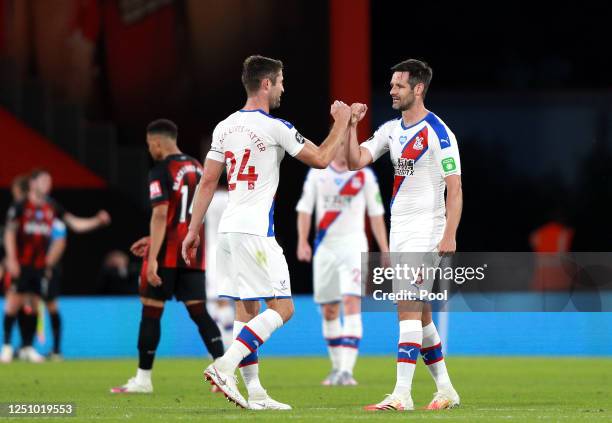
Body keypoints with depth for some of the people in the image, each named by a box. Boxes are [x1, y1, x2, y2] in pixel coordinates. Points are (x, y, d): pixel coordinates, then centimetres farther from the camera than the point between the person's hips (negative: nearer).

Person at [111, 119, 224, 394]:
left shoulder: (161, 172, -10)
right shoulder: (197, 168, 14)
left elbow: (160, 216, -19)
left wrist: (153, 258, -23)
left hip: (167, 255, -6)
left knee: (150, 312, 3)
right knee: (199, 312, 3)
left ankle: (143, 379, 9)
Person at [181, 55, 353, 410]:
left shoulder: (225, 127, 11)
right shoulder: (275, 127, -10)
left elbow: (208, 182, 13)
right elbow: (321, 159, -2)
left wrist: (194, 229, 17)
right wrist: (341, 123, 12)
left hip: (228, 230, 8)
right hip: (255, 231, -8)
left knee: (247, 309, 11)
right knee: (282, 307, -5)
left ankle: (254, 392, 10)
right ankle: (225, 366, -19)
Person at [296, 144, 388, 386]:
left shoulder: (364, 175, 1)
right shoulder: (317, 173, 4)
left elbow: (376, 214, 7)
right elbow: (304, 209, 5)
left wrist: (384, 250, 6)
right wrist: (302, 241, -8)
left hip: (353, 245, -2)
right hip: (325, 246, 2)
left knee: (351, 302, -18)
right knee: (328, 310, 6)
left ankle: (347, 369, -23)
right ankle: (337, 367, 21)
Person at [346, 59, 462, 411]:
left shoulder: (439, 133, -11)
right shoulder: (391, 130, 12)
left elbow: (455, 188, -13)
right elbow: (357, 161, 5)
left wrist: (450, 235, -21)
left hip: (426, 231, -8)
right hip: (399, 231, 8)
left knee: (408, 309, -14)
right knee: (419, 313, 11)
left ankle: (402, 395, -18)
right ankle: (446, 389, 20)